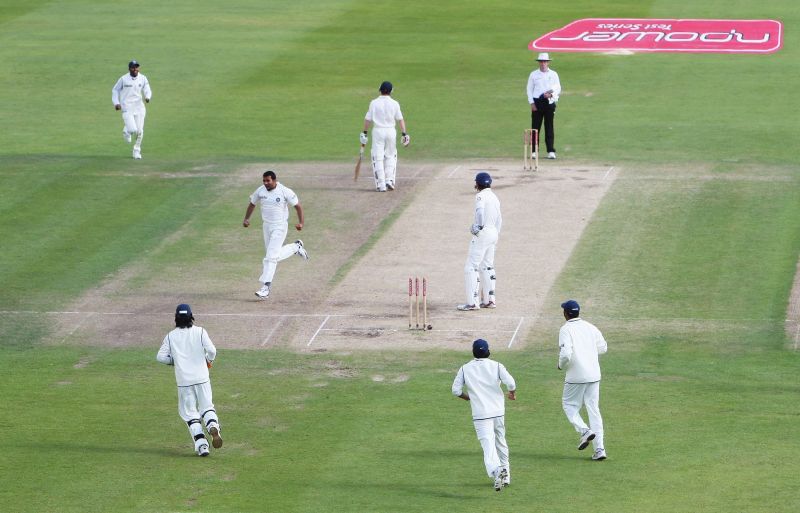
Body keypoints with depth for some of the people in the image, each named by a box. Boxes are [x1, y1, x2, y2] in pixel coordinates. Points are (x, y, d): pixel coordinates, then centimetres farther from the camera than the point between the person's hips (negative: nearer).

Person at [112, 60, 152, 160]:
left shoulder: (143, 78, 3)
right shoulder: (124, 79, -4)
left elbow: (147, 90, 0)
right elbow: (115, 90, 7)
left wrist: (147, 97, -24)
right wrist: (116, 103, -5)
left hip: (139, 107, 3)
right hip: (127, 108, -3)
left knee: (139, 131, 1)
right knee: (133, 130, -17)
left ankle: (137, 151, 21)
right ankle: (126, 131, 21)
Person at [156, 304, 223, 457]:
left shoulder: (171, 336, 3)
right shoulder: (200, 332, 0)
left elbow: (161, 356, 0)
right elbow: (211, 350, -10)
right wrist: (209, 361, 11)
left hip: (184, 381, 0)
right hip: (202, 378, 0)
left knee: (190, 414, 7)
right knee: (207, 407, 13)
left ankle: (201, 444, -7)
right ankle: (213, 426, -19)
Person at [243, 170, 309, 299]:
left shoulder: (285, 191, -16)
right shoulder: (260, 191, -2)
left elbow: (297, 205, -9)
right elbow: (252, 204, 14)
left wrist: (301, 222, -17)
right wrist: (246, 219, 3)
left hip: (280, 227, -6)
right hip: (267, 226, 6)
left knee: (271, 256, -12)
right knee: (276, 254, 16)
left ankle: (266, 287, -13)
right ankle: (296, 247, 43)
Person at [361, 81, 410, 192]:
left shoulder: (374, 103, -2)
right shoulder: (394, 103, 0)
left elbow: (368, 119, -2)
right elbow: (400, 119, -1)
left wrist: (365, 133, 6)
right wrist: (404, 134, 1)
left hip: (377, 131, -1)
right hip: (391, 131, 1)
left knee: (378, 158, 1)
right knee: (390, 156, 17)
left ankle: (381, 185, -5)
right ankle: (389, 180, 5)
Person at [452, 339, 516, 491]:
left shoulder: (465, 369, 3)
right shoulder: (496, 366, 1)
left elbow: (456, 390, 1)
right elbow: (510, 383, -11)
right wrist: (512, 394, 11)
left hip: (480, 414, -2)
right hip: (498, 411, 2)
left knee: (488, 446, -11)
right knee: (501, 442, 21)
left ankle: (496, 469, -38)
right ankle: (506, 474, 31)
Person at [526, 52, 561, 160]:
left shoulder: (553, 74, 8)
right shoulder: (533, 74, 8)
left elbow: (558, 89, 6)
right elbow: (529, 89, 7)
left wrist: (551, 93, -14)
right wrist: (532, 103, -3)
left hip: (549, 102, 0)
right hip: (537, 102, 0)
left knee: (549, 127, -1)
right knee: (535, 127, -1)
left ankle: (551, 151, 0)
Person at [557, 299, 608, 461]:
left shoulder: (565, 330, -10)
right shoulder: (590, 327, 8)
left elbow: (566, 354, -21)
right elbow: (603, 348, 13)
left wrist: (561, 365, -1)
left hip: (576, 376, -5)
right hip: (594, 374, 5)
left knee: (569, 404, 14)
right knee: (593, 409, 9)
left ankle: (584, 430, -11)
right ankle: (599, 448, 3)